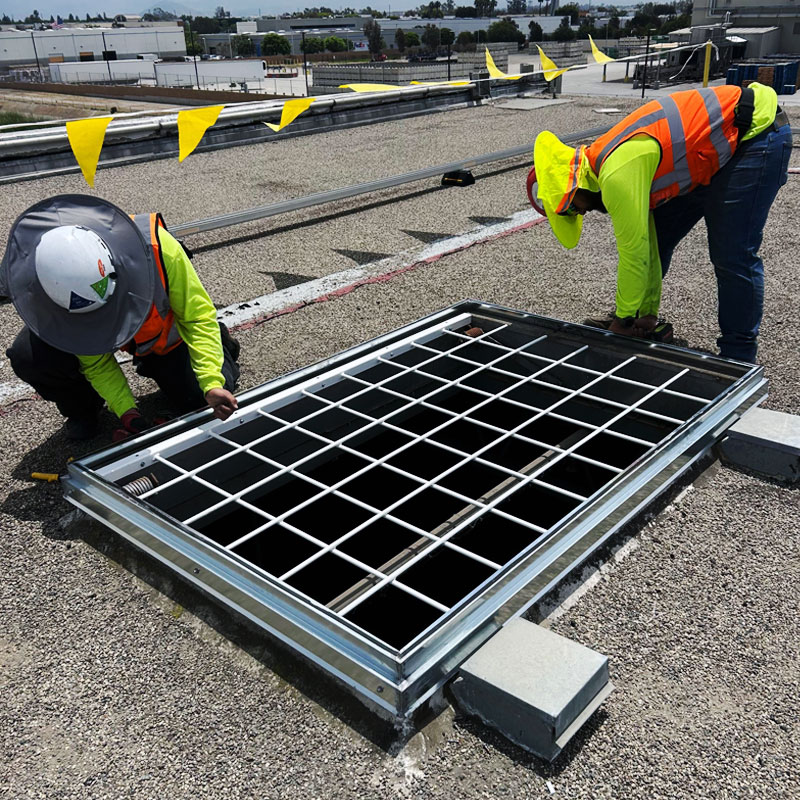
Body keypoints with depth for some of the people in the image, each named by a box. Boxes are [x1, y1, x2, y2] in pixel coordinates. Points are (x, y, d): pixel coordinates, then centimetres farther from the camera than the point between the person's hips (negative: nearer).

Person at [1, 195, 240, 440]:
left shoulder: (155, 246, -41)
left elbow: (198, 316, -30)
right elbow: (95, 361, -21)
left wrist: (213, 383, -38)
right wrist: (128, 412, -32)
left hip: (163, 334, 0)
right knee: (29, 356, -26)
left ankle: (218, 342, 26)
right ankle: (83, 410, 5)